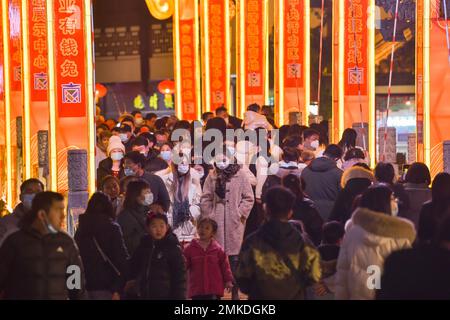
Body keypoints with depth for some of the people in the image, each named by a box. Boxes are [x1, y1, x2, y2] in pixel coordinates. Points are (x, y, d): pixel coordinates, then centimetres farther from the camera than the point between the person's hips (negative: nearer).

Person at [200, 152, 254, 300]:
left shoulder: (239, 175, 1)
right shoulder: (212, 176, 5)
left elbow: (248, 198, 2)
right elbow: (206, 199, 8)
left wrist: (240, 214, -5)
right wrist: (208, 216, 1)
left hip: (234, 223, -1)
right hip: (216, 223, 1)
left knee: (234, 257, 1)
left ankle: (235, 291, 9)